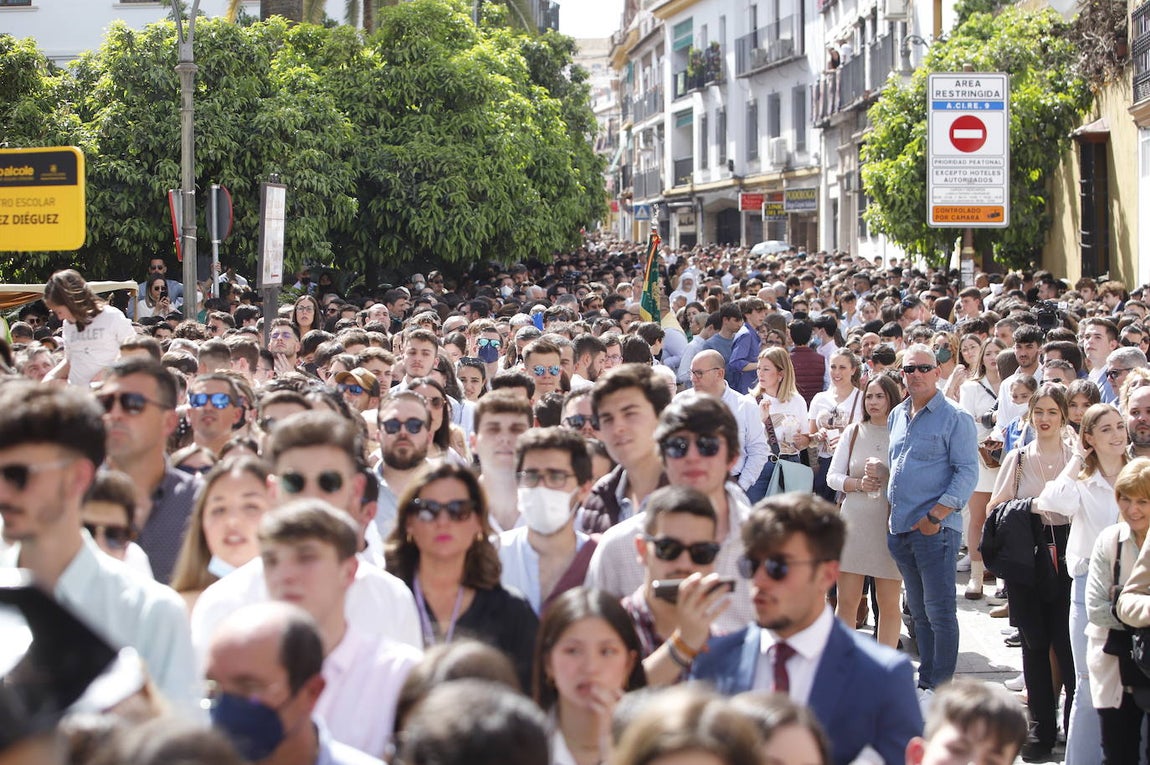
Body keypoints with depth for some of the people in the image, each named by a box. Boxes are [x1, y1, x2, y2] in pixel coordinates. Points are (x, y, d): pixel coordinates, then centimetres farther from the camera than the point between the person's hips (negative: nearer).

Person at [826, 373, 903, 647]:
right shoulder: (853, 432, 9)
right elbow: (832, 476, 9)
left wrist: (883, 472, -20)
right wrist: (858, 484, -9)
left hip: (890, 523, -2)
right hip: (854, 522, 3)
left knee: (889, 602, 6)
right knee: (846, 600, 3)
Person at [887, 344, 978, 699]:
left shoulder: (954, 417, -6)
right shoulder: (897, 416, 16)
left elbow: (967, 472, -11)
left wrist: (936, 515, -17)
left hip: (936, 529, -7)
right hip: (900, 528, 7)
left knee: (940, 611, -6)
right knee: (919, 612, 12)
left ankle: (940, 687, -1)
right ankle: (926, 680, 19)